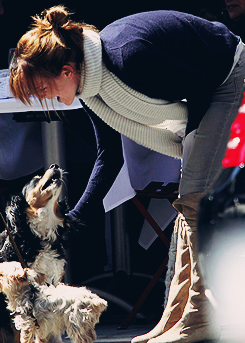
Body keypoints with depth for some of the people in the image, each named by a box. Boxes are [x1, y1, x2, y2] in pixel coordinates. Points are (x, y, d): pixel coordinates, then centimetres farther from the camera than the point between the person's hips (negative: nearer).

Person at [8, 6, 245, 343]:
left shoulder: (129, 56, -34)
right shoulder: (89, 89, -5)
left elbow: (200, 85, -21)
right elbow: (109, 157, 6)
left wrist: (186, 134, -3)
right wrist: (74, 219, 1)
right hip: (213, 87, 9)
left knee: (195, 197, -16)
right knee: (189, 201, 8)